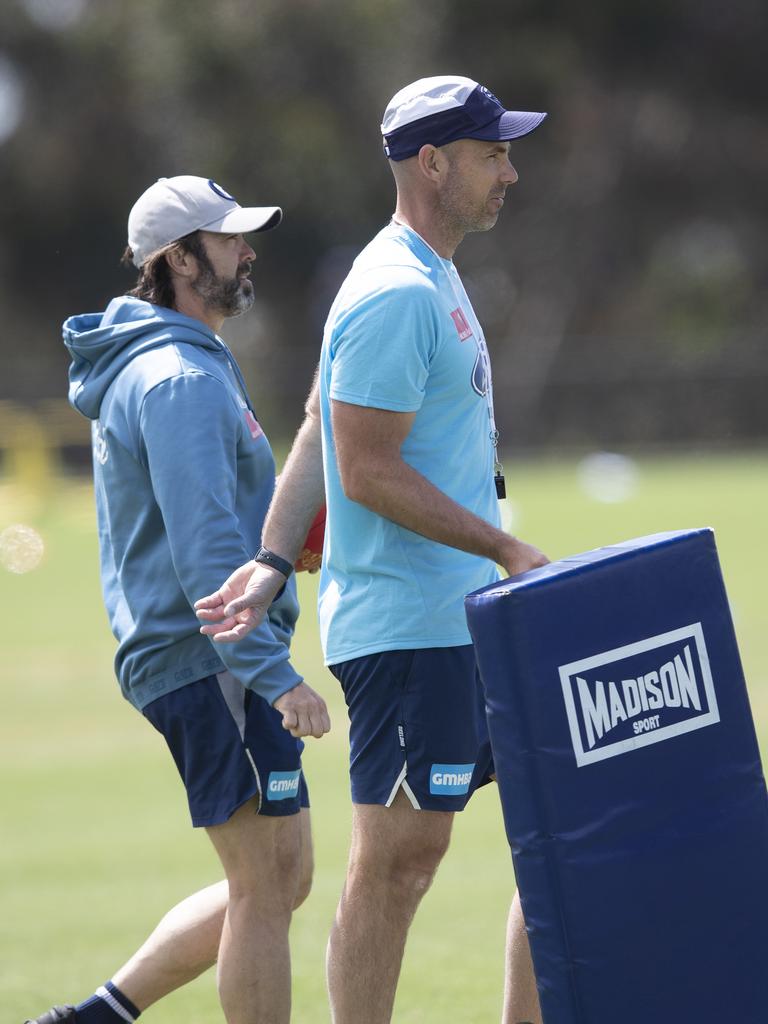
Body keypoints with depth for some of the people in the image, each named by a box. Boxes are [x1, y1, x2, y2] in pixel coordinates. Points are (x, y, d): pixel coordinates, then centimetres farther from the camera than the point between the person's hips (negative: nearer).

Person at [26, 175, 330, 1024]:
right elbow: (205, 550, -23)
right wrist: (278, 674, -26)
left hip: (172, 655, 10)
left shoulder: (147, 367, 18)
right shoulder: (181, 380, -16)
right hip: (212, 663, -10)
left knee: (276, 882, 14)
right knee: (266, 884, -7)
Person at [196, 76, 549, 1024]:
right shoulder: (395, 296, -16)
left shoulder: (430, 281, 16)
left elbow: (317, 430, 17)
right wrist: (507, 550, -17)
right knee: (399, 857, -5)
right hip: (408, 630, -10)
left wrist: (274, 561, 9)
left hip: (473, 620, 10)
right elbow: (367, 471, -20)